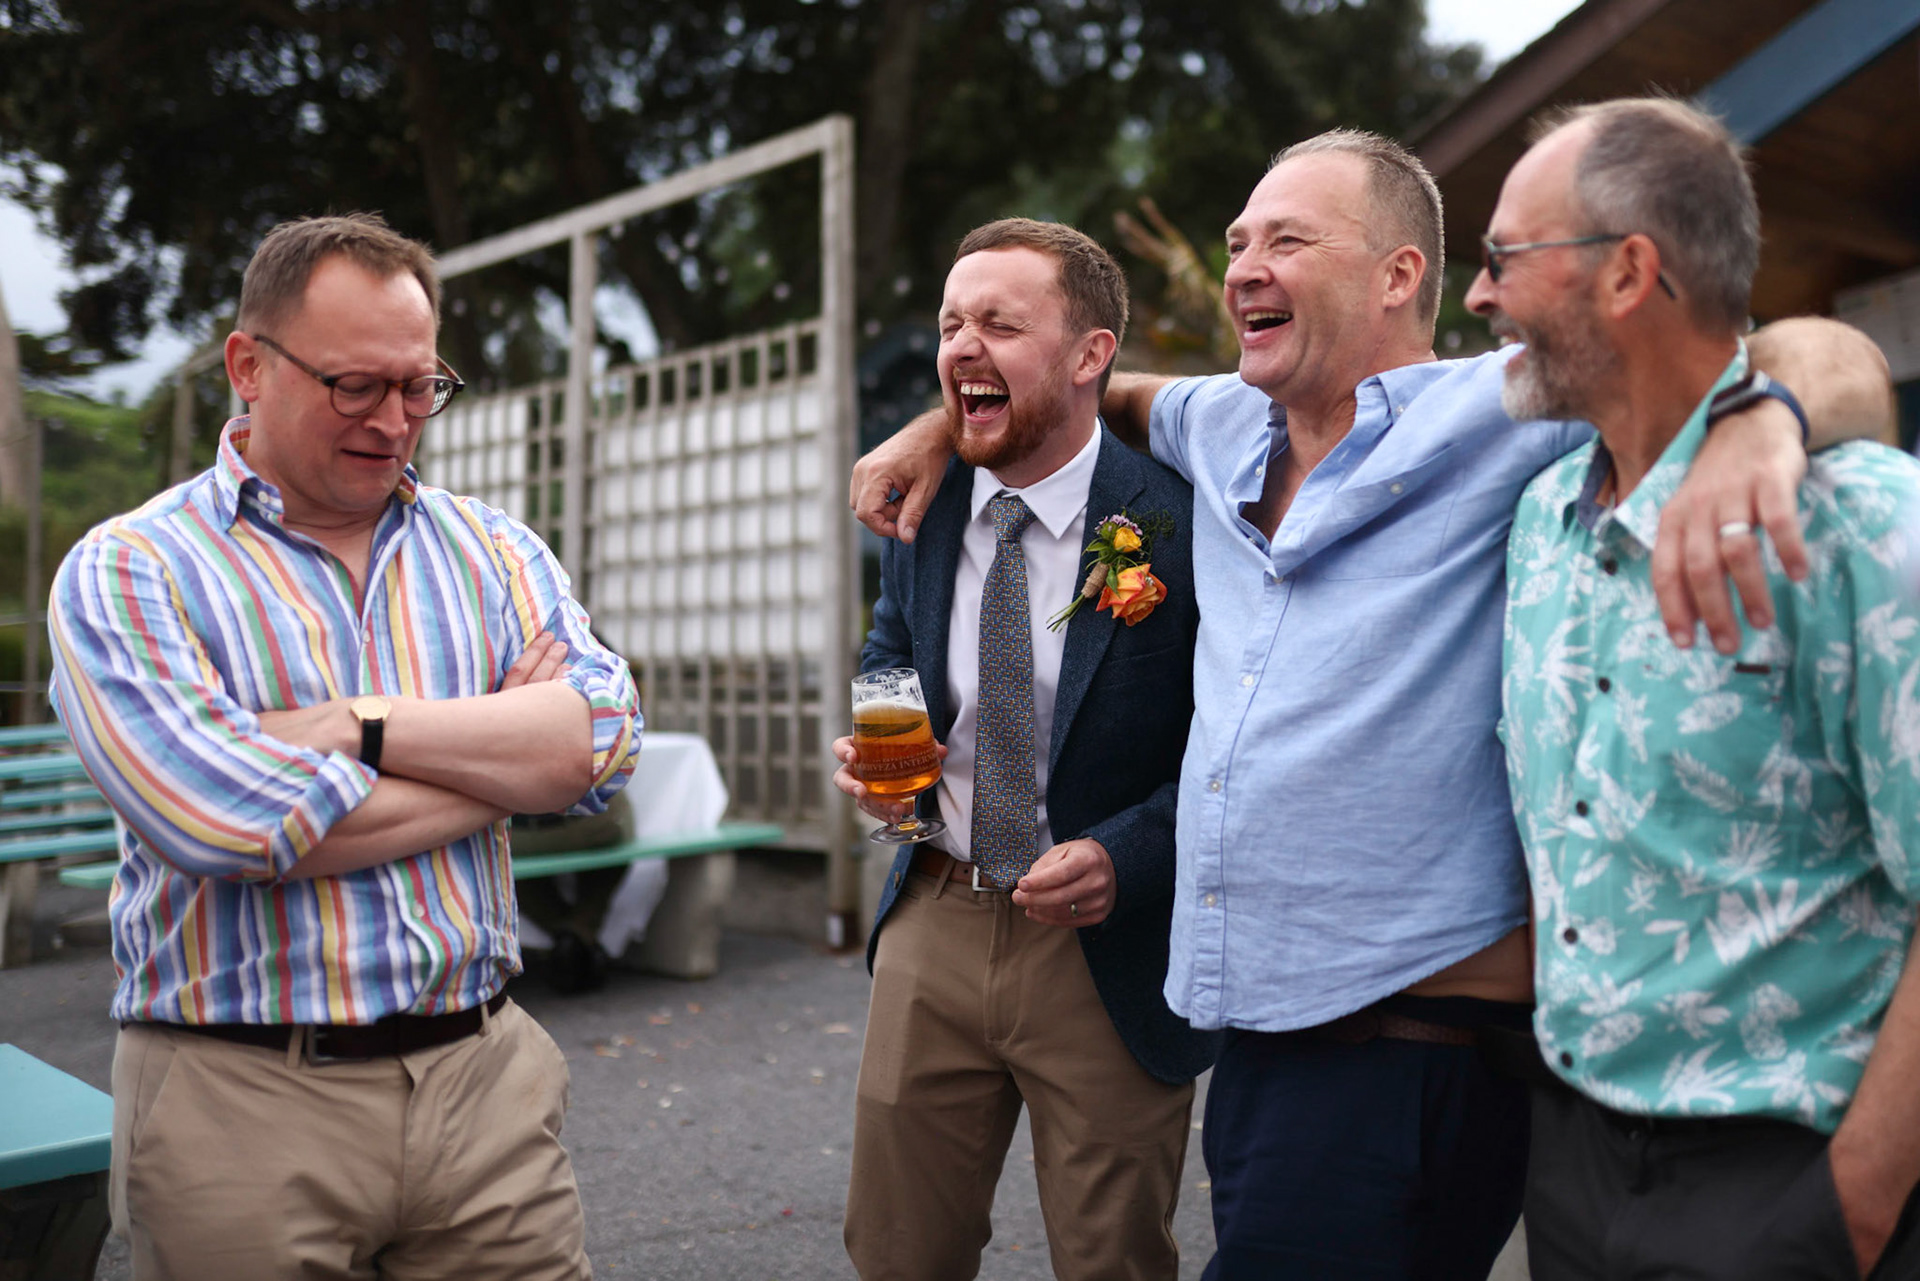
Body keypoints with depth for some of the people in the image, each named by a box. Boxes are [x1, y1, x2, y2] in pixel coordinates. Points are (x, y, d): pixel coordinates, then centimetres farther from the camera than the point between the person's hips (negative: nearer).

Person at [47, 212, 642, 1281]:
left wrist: (363, 725, -16)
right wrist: (507, 751, -9)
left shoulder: (492, 550, 8)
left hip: (486, 1074, 3)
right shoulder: (127, 573, -3)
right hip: (241, 1102, -3)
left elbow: (606, 740, -7)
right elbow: (223, 822, -19)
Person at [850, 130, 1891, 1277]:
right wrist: (940, 426, 27)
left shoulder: (1499, 419, -8)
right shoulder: (1223, 431, 12)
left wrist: (1757, 422, -33)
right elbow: (1120, 395, 34)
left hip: (1412, 1046, -7)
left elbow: (1827, 359, -11)